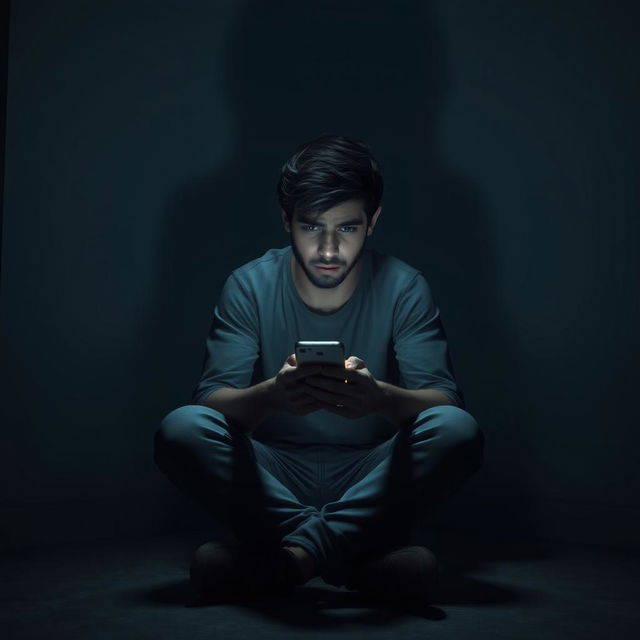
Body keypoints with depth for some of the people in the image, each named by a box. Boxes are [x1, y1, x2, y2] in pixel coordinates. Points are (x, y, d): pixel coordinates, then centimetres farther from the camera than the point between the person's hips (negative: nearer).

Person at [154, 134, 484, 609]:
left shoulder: (404, 288, -7)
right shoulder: (249, 286, -6)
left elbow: (445, 402, -16)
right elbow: (212, 400, -15)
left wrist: (380, 397, -40)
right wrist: (271, 394, -40)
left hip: (370, 482, 0)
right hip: (273, 479, 1)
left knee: (458, 431, -27)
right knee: (181, 429, -26)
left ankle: (295, 553, -26)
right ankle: (365, 556, -27)